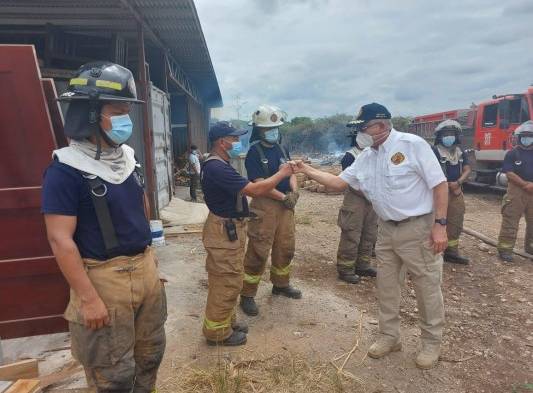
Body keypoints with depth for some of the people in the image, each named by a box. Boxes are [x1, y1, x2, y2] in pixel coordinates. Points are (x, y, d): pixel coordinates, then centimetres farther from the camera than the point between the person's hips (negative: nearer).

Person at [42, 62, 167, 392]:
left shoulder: (127, 157, 5)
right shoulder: (66, 169, -17)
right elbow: (60, 239, -19)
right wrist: (88, 298, -19)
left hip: (145, 269, 7)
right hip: (104, 278, -7)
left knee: (151, 354, 22)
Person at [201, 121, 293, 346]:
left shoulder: (218, 165, 12)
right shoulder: (216, 168, -24)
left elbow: (243, 190, 13)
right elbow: (255, 190, -26)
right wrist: (281, 174, -15)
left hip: (229, 229, 11)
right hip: (224, 232, -11)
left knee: (227, 281, 20)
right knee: (227, 283, 1)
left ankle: (226, 321, 35)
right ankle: (217, 332, 16)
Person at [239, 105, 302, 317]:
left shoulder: (281, 149, 12)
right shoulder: (254, 152, -10)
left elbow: (291, 172, 10)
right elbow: (260, 184, -17)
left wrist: (294, 191, -10)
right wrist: (284, 197, -15)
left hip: (285, 205, 8)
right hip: (265, 205, -7)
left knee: (285, 248, 17)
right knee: (258, 251, -4)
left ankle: (281, 284, 37)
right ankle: (247, 295, 9)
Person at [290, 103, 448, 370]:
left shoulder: (413, 145, -14)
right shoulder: (366, 157, 6)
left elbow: (439, 184, -13)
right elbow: (338, 183, 8)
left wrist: (440, 224, -18)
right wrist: (308, 171, 0)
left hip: (418, 227, -6)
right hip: (387, 229, 7)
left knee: (427, 287, 7)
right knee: (386, 286, 14)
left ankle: (431, 343, 27)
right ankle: (389, 336, 32)